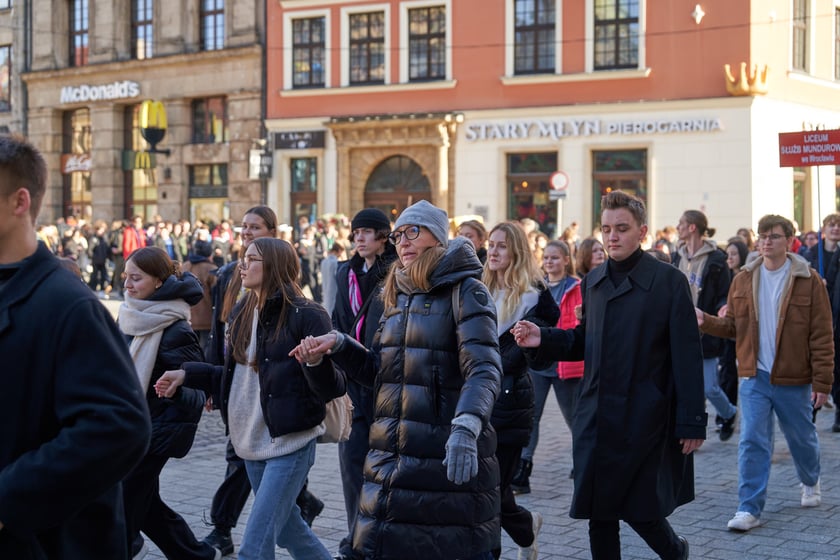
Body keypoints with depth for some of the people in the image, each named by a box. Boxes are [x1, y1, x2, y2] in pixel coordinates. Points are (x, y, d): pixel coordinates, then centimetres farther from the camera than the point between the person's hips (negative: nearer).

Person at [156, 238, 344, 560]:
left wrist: (316, 359, -38)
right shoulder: (243, 315, 8)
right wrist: (188, 374, 9)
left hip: (290, 444, -8)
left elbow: (331, 388, -17)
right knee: (286, 527, 22)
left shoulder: (305, 315, -14)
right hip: (252, 443, 8)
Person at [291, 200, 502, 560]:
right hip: (393, 459, 7)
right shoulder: (398, 295, 15)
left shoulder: (465, 291, -7)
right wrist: (338, 345, 3)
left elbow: (484, 370, -20)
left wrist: (465, 430, -36)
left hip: (448, 460, -7)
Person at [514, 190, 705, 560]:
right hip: (596, 418, 6)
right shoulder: (593, 282, 11)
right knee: (599, 515, 8)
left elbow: (687, 356, -9)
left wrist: (692, 422, -12)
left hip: (644, 419, -5)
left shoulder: (669, 281, -7)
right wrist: (543, 339, 0)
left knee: (640, 510, 0)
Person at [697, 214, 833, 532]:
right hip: (754, 377, 2)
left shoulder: (808, 281, -7)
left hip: (793, 379, -2)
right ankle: (749, 509, -1)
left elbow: (822, 335, -7)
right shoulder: (743, 281, 3)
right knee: (752, 443, -4)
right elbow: (732, 326, 7)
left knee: (802, 439, 16)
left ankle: (810, 483, 45)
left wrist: (822, 381, -11)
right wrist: (706, 321, -13)